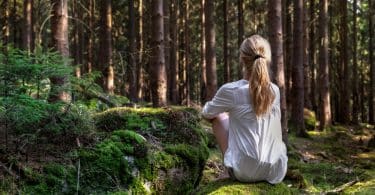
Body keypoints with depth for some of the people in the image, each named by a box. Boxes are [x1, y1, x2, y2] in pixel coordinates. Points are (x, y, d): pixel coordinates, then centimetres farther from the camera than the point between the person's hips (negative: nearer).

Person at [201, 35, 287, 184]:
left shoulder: (231, 90, -11)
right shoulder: (275, 91, 2)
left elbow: (206, 114, 9)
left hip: (245, 172, -4)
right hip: (276, 171, 5)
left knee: (218, 116, 16)